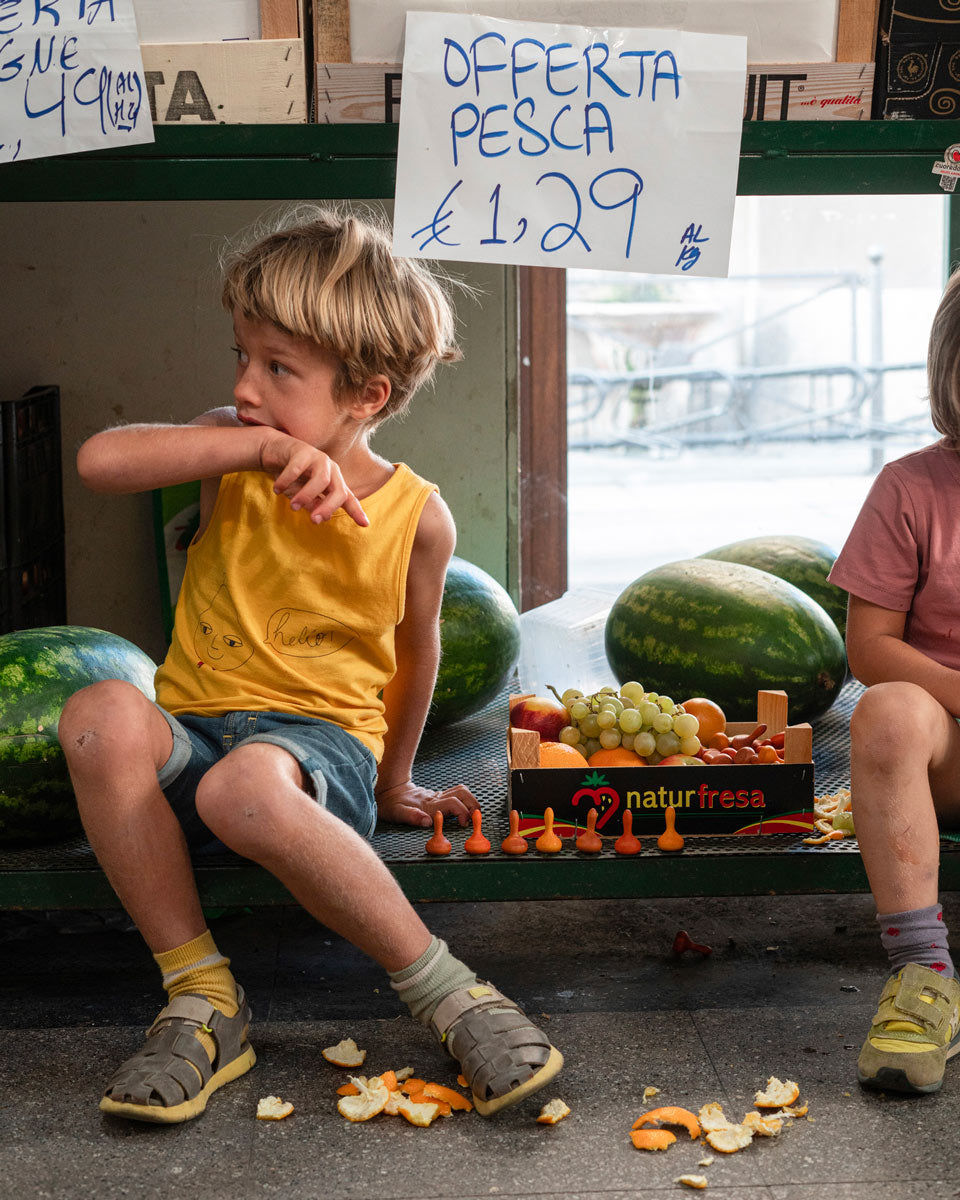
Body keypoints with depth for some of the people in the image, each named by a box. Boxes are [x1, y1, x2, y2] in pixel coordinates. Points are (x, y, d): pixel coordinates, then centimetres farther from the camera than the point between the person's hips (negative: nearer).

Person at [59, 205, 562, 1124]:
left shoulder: (416, 516, -4)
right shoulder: (230, 450, 1)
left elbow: (415, 650, 12)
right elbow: (99, 461, -17)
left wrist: (393, 786, 23)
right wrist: (258, 446, -24)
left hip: (322, 738, -3)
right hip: (191, 734, 4)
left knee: (244, 786, -40)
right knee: (101, 714, -32)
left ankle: (449, 995, -24)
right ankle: (201, 1003, -20)